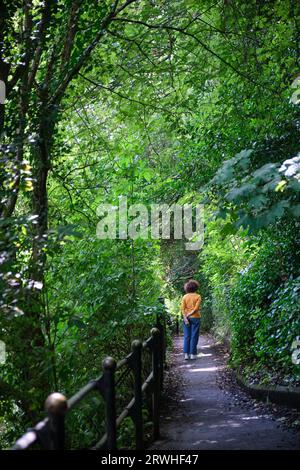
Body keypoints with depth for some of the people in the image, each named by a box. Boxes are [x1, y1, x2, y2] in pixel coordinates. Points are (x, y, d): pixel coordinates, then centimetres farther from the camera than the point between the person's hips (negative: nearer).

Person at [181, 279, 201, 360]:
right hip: (195, 318, -2)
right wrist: (189, 315, -9)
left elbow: (182, 308, -5)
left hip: (186, 318, 2)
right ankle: (192, 354, 2)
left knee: (186, 336, 7)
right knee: (194, 336, 3)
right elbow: (196, 308, -12)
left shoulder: (185, 297, 4)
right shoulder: (198, 296, -3)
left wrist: (185, 317, -10)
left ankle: (186, 354, 3)